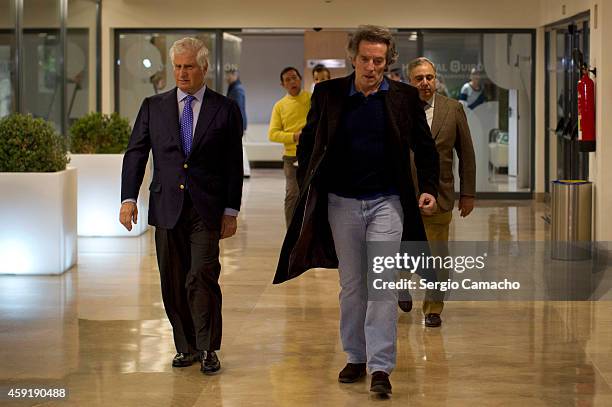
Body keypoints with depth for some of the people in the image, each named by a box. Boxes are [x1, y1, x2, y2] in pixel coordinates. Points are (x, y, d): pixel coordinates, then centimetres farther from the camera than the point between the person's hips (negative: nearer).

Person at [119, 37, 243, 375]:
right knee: (173, 283, 7)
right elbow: (135, 154, 8)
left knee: (202, 278, -11)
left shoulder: (225, 109, 3)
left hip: (207, 209, -3)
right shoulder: (154, 107, 9)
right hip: (167, 207, 3)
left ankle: (208, 349, 2)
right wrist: (128, 198, -3)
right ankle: (186, 347, 20)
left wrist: (231, 211, 0)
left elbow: (234, 165, 4)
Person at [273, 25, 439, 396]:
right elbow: (308, 141, 11)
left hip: (387, 202, -2)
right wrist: (308, 190, 5)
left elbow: (425, 147, 7)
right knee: (351, 285, 10)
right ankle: (355, 358, 22)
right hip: (342, 202, 2)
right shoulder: (328, 94, 1)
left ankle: (380, 367, -8)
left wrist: (429, 188, -6)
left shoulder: (405, 97, -1)